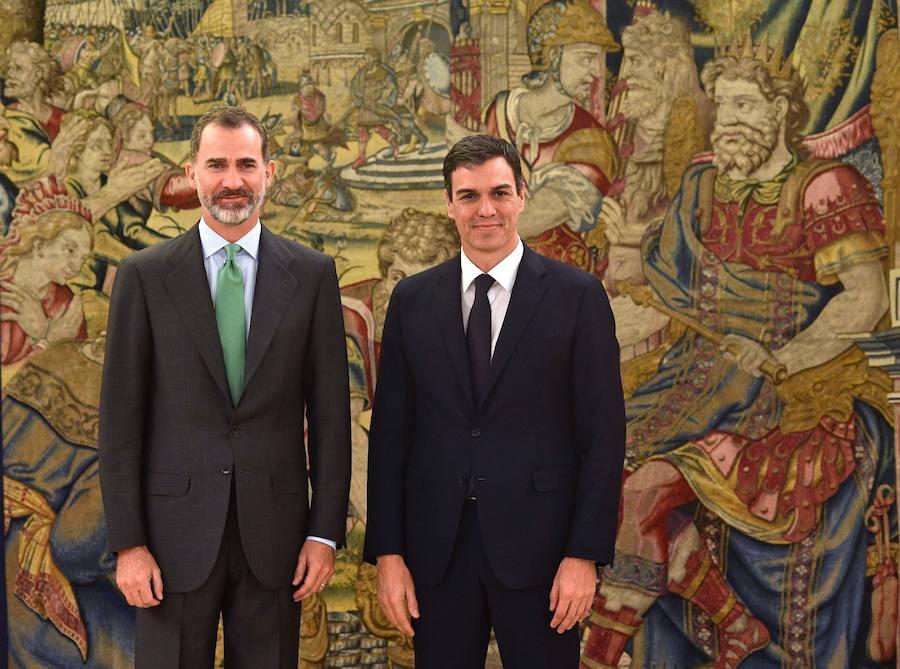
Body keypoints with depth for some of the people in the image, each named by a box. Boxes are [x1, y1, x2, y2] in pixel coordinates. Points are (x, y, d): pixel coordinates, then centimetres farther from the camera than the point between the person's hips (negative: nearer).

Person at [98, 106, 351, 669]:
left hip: (274, 530, 1)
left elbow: (329, 409, 3)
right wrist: (128, 542, -5)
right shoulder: (144, 275, 1)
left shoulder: (312, 275, 3)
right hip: (176, 531, -1)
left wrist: (326, 532, -1)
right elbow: (121, 416, -1)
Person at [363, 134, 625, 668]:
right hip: (436, 548, 2)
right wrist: (387, 552, 0)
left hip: (537, 544, -2)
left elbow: (603, 433, -3)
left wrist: (586, 554, -9)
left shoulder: (577, 296, -2)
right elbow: (391, 431, 5)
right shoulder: (412, 300, 6)